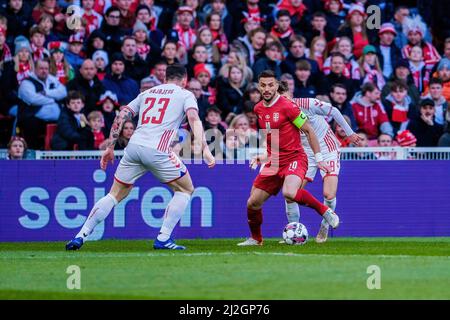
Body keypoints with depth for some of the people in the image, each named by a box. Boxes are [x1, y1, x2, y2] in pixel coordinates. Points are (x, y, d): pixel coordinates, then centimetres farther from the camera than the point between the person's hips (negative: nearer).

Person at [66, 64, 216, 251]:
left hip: (133, 146, 5)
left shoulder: (147, 93, 26)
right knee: (185, 190, 14)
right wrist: (204, 148, -13)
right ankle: (163, 239, 4)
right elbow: (194, 119, -5)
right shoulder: (185, 95, 13)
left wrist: (110, 147, 21)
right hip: (157, 150, -4)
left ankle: (80, 236, 6)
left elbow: (121, 117, 20)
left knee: (115, 194, 16)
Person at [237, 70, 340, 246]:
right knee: (252, 203, 3)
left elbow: (309, 130, -6)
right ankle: (256, 238, 27)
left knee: (289, 193, -35)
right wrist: (263, 156, 16)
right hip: (274, 162, 7)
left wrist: (319, 159, -7)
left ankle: (325, 211, -14)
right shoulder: (258, 109, 9)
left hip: (294, 158, -7)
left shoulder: (287, 106, -13)